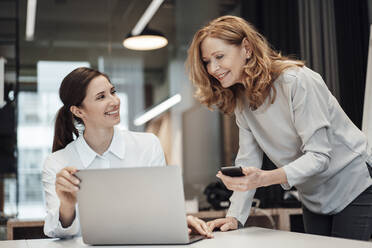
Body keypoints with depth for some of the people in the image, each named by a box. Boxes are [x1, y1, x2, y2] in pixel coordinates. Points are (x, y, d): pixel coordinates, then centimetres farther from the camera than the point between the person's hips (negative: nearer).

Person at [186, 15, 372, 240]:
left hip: (354, 190, -6)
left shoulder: (297, 81, -25)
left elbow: (319, 155, -28)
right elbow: (248, 162, -5)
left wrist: (267, 178, -44)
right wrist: (235, 216, -17)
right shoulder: (241, 99, -1)